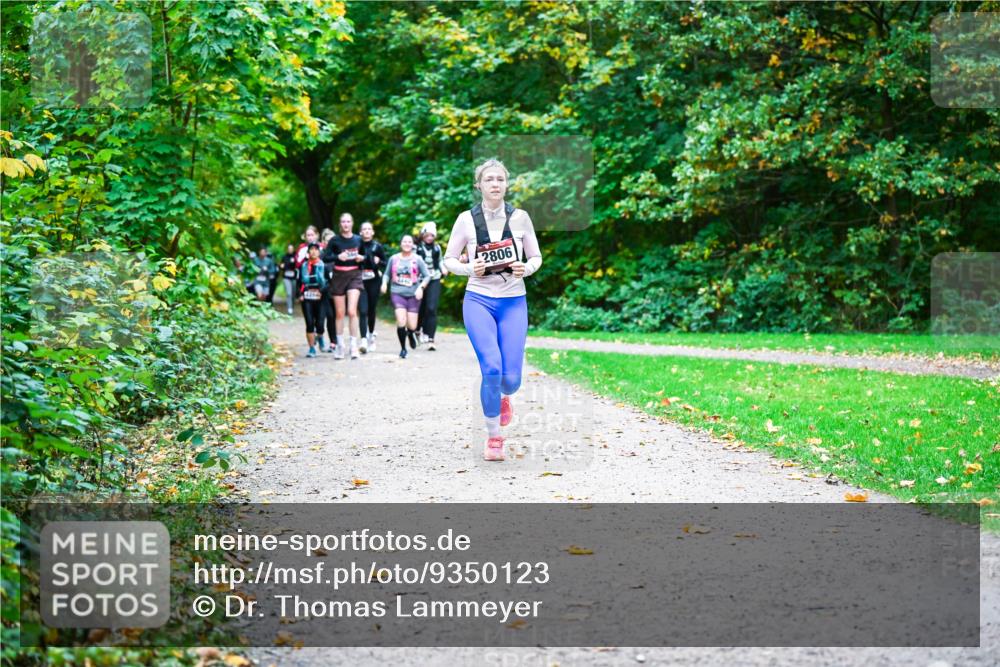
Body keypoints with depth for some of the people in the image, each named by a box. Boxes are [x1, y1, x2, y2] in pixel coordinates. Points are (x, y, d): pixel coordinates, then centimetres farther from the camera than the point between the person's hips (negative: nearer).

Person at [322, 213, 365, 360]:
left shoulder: (358, 240, 4)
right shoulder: (335, 240, -1)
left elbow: (364, 255, 18)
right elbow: (325, 257, -4)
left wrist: (362, 258, -5)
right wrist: (338, 256, -20)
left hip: (354, 276, 0)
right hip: (338, 277, 0)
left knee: (352, 311, -15)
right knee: (340, 313, 6)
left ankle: (354, 346, -9)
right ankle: (340, 345, 19)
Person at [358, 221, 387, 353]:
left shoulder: (378, 246, 5)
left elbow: (385, 264, 10)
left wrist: (378, 261, -10)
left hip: (374, 280, 2)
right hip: (360, 280, -2)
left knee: (372, 310, 11)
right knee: (363, 311, -12)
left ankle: (371, 334, 35)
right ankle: (364, 340, -18)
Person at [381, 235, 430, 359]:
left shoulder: (417, 259, 2)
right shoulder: (393, 259, 6)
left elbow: (427, 276, 4)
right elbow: (387, 274, 17)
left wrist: (421, 287, -11)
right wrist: (384, 283, -2)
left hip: (413, 295, 0)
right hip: (397, 293, 0)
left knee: (412, 326, -2)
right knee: (401, 322, -17)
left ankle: (411, 333, 38)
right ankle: (403, 348, 4)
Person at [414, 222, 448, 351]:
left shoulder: (437, 248, 11)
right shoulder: (417, 248, 1)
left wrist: (443, 268, 5)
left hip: (434, 281, 1)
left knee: (431, 309, -12)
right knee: (420, 309, 9)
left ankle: (430, 338, -15)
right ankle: (417, 330, 40)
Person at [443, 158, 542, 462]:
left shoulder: (520, 217, 2)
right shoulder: (466, 219, -1)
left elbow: (536, 257, 9)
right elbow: (449, 259, 5)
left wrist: (526, 268, -14)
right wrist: (470, 268, -15)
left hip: (514, 301, 1)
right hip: (479, 300, -1)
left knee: (511, 377, -6)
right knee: (491, 367, -18)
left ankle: (504, 397, 35)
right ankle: (493, 436, 2)